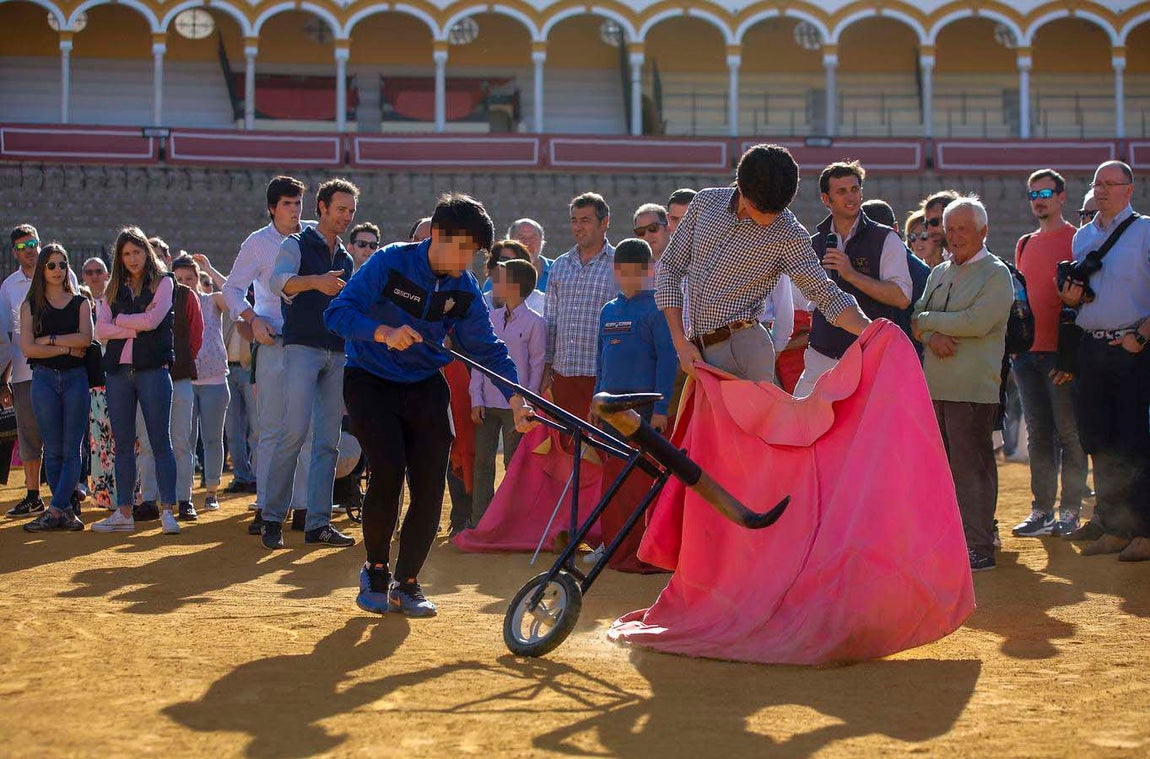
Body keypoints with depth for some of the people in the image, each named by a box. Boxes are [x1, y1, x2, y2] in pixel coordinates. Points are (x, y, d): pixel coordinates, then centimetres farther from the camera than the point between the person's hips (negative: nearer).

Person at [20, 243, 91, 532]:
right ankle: (67, 510, 2)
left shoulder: (80, 303, 11)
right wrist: (66, 348, -8)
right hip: (45, 379, 0)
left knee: (71, 450, -8)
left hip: (76, 378, 0)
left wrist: (49, 339, -8)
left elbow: (85, 338, -6)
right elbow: (27, 348, -3)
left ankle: (55, 511, -10)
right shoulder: (31, 306, 9)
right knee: (53, 451, -2)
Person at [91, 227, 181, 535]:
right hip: (118, 371, 4)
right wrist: (136, 328, -8)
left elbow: (153, 319, -11)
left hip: (153, 368, -4)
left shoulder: (162, 282, 5)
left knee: (160, 442, -5)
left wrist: (120, 320, 1)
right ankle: (123, 512, 9)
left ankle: (167, 510, -5)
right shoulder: (114, 289, 16)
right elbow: (101, 329, 3)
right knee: (123, 444, 6)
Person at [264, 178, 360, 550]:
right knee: (295, 431, -15)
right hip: (303, 348, -6)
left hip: (337, 354, 6)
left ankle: (318, 523, 4)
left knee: (328, 441, 3)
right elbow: (279, 280, -21)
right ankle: (272, 518, -7)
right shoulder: (297, 245, 1)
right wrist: (316, 281, -39)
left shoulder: (346, 259, 20)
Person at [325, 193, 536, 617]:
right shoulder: (392, 263, -16)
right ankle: (376, 569, 0)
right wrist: (384, 333, -36)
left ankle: (407, 584, 12)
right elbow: (337, 312, -20)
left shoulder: (464, 289, -4)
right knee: (388, 470, -22)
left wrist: (516, 399, -15)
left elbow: (488, 348, -1)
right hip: (370, 381, -4)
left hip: (425, 389, 4)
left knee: (430, 486, -6)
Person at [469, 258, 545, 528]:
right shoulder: (491, 318, 11)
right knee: (482, 462, 4)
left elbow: (537, 364, -3)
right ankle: (478, 521, 9)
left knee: (513, 464, 1)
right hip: (487, 403, 5)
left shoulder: (534, 322, -3)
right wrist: (476, 399, 2)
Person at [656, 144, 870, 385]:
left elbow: (827, 295, -5)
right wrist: (681, 343, 0)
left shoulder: (788, 235, -6)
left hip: (743, 348, -4)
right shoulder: (706, 202, 5)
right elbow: (669, 269, 8)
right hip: (697, 351, 4)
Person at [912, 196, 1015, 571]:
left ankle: (980, 547, -4)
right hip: (935, 385, 7)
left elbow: (976, 322, -16)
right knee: (943, 466, 8)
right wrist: (933, 337, -10)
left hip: (973, 388, -6)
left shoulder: (997, 275, -2)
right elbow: (917, 320, 13)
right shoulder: (939, 273, 19)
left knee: (972, 467, -6)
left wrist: (927, 321, -6)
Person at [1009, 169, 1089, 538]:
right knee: (1039, 434, 8)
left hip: (1062, 352, -6)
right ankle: (1041, 510, 12)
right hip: (1027, 351, 6)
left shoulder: (1078, 239, -1)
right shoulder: (1025, 244, 18)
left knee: (1069, 432, -3)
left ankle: (1070, 511, 2)